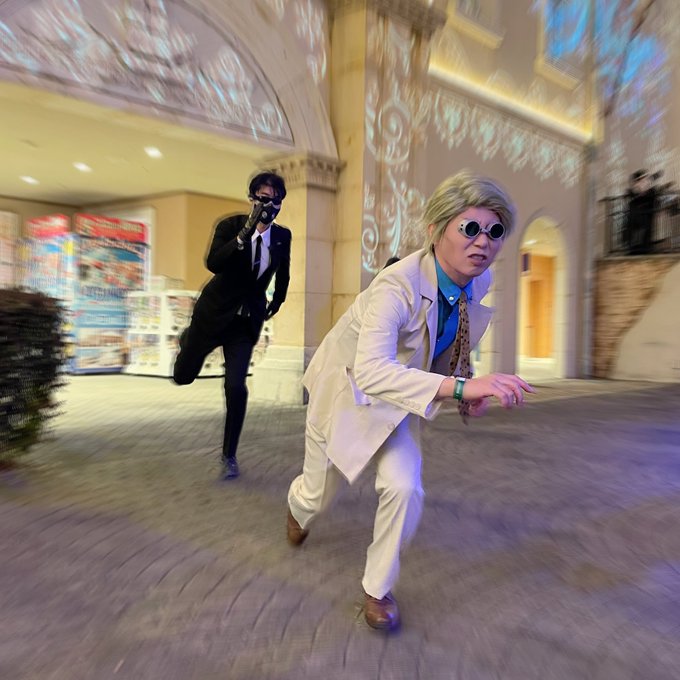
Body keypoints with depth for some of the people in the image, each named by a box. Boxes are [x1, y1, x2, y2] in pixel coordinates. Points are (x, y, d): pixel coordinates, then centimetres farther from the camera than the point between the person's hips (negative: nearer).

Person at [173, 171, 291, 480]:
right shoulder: (231, 225, -14)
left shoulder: (282, 236, -3)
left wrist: (277, 299, 20)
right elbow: (213, 263, -30)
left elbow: (283, 270, 17)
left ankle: (229, 455, 9)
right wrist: (244, 233, -37)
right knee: (183, 375, 12)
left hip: (247, 319, 1)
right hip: (214, 311, -1)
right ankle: (188, 338, 48)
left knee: (236, 387, -10)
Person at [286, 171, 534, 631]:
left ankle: (378, 589, 16)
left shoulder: (479, 283, -15)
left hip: (396, 397, 4)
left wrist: (470, 389, -9)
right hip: (348, 389, -4)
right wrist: (460, 385, -59)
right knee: (320, 495, 16)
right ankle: (299, 503, 59)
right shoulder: (396, 287, -37)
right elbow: (370, 370, -51)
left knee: (405, 489, -15)